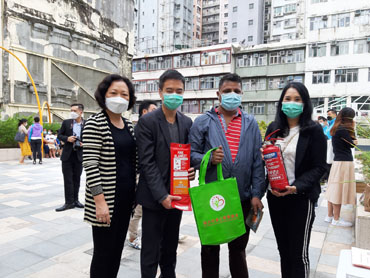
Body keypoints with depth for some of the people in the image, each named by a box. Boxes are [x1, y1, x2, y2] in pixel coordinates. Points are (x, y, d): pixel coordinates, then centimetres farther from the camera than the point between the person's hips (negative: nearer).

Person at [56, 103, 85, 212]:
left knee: (76, 179, 10)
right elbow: (59, 135, 7)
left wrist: (84, 144, -12)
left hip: (79, 155, 0)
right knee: (68, 179, 1)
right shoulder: (66, 122, 1)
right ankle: (69, 202, 8)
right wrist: (67, 139, -13)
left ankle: (75, 200, 22)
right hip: (67, 155, 0)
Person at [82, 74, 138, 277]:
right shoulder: (95, 124, -12)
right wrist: (100, 201, -20)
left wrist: (137, 192, 12)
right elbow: (90, 165, -17)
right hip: (106, 199, -6)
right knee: (104, 253, 6)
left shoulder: (128, 125, 9)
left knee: (118, 248, 18)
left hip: (126, 197, 7)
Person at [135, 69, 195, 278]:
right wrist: (162, 195, -18)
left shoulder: (187, 123, 5)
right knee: (151, 252, 8)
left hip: (177, 195, 5)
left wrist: (191, 169, -9)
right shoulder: (147, 122, -11)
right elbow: (147, 163, -14)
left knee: (171, 247, 21)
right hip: (154, 198, -5)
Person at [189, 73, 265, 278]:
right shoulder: (203, 122, -2)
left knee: (239, 246, 20)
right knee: (210, 248, 16)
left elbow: (257, 161, 2)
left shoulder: (251, 123, 6)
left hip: (242, 198, 2)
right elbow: (191, 154, -3)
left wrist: (257, 194, -3)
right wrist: (209, 159, -23)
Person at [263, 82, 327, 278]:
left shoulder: (314, 131, -6)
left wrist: (297, 186, -21)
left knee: (299, 253, 5)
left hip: (301, 199, -4)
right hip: (275, 196, 4)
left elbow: (319, 167, -7)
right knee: (283, 248, 17)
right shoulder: (273, 128, 7)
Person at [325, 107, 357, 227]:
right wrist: (352, 128, 0)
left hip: (338, 162, 9)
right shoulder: (343, 130, -15)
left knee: (334, 190, 13)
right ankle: (336, 219, 7)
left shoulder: (337, 129, 11)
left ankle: (330, 216, 22)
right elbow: (352, 144, -8)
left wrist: (353, 140, -1)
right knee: (339, 191, -2)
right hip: (344, 163, -9)